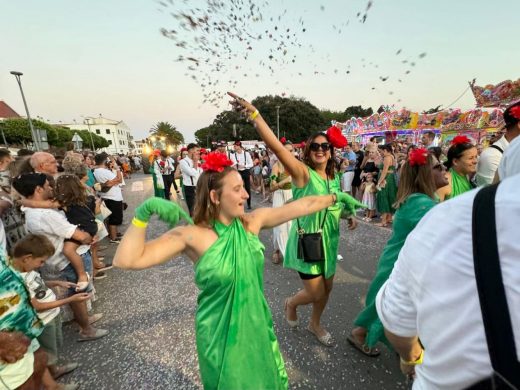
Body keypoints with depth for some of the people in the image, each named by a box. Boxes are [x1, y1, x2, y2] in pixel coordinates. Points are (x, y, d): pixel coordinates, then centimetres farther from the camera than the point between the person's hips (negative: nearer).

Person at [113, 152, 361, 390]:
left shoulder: (253, 221, -11)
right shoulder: (192, 235, -22)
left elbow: (302, 206, -4)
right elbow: (126, 261, -26)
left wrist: (335, 197, 1)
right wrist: (144, 211, -33)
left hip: (258, 325, 4)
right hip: (221, 334, -4)